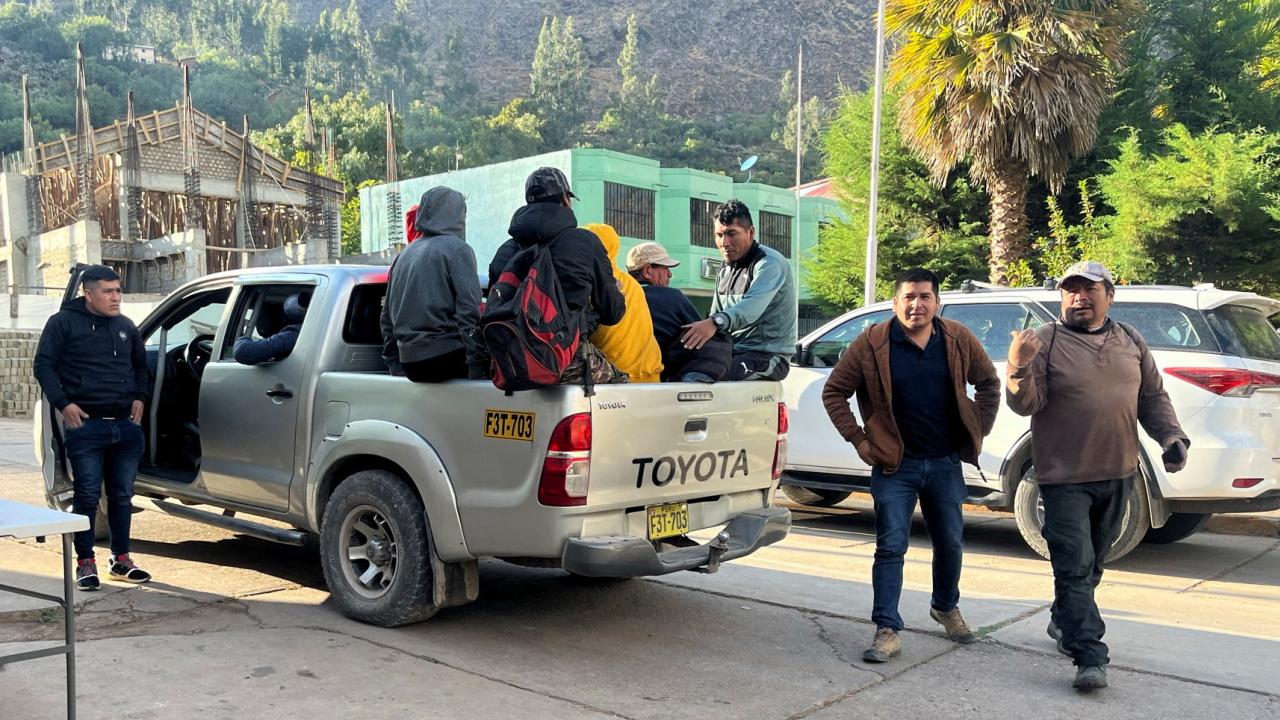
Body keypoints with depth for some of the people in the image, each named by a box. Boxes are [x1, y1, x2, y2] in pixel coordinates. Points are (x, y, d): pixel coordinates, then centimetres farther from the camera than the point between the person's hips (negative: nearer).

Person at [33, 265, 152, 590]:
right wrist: (63, 404, -11)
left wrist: (139, 397, 11)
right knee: (87, 495, -1)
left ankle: (121, 559, 20)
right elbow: (43, 366, -1)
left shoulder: (125, 326, 14)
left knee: (122, 495, 10)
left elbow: (140, 365, 26)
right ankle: (85, 562, 10)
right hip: (86, 425, -5)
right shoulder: (63, 323, -1)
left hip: (126, 425, 5)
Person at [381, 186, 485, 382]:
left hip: (409, 364, 7)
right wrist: (476, 368, -13)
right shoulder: (457, 248, -3)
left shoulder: (403, 256, 19)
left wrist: (395, 366, 24)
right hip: (446, 358, -7)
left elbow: (387, 318, 21)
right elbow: (469, 312, -13)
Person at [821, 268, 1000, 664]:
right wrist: (859, 440, -6)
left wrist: (977, 433, 7)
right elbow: (834, 392, -3)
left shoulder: (958, 340, -1)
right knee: (891, 548, -3)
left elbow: (989, 383, 14)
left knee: (950, 543, 15)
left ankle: (946, 607, 40)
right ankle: (887, 631, 2)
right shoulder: (872, 344, -9)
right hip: (895, 465, -3)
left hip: (945, 463, 3)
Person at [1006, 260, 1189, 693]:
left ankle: (1063, 622, 37)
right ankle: (1090, 657, -5)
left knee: (1092, 564, 18)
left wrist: (1171, 436, 2)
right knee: (1075, 567, -7)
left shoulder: (1130, 342, 9)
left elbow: (1153, 397, 16)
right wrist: (1019, 369, -33)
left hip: (1118, 475, 6)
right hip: (1065, 477, -5)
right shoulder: (1045, 342, -8)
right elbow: (1025, 404, -14)